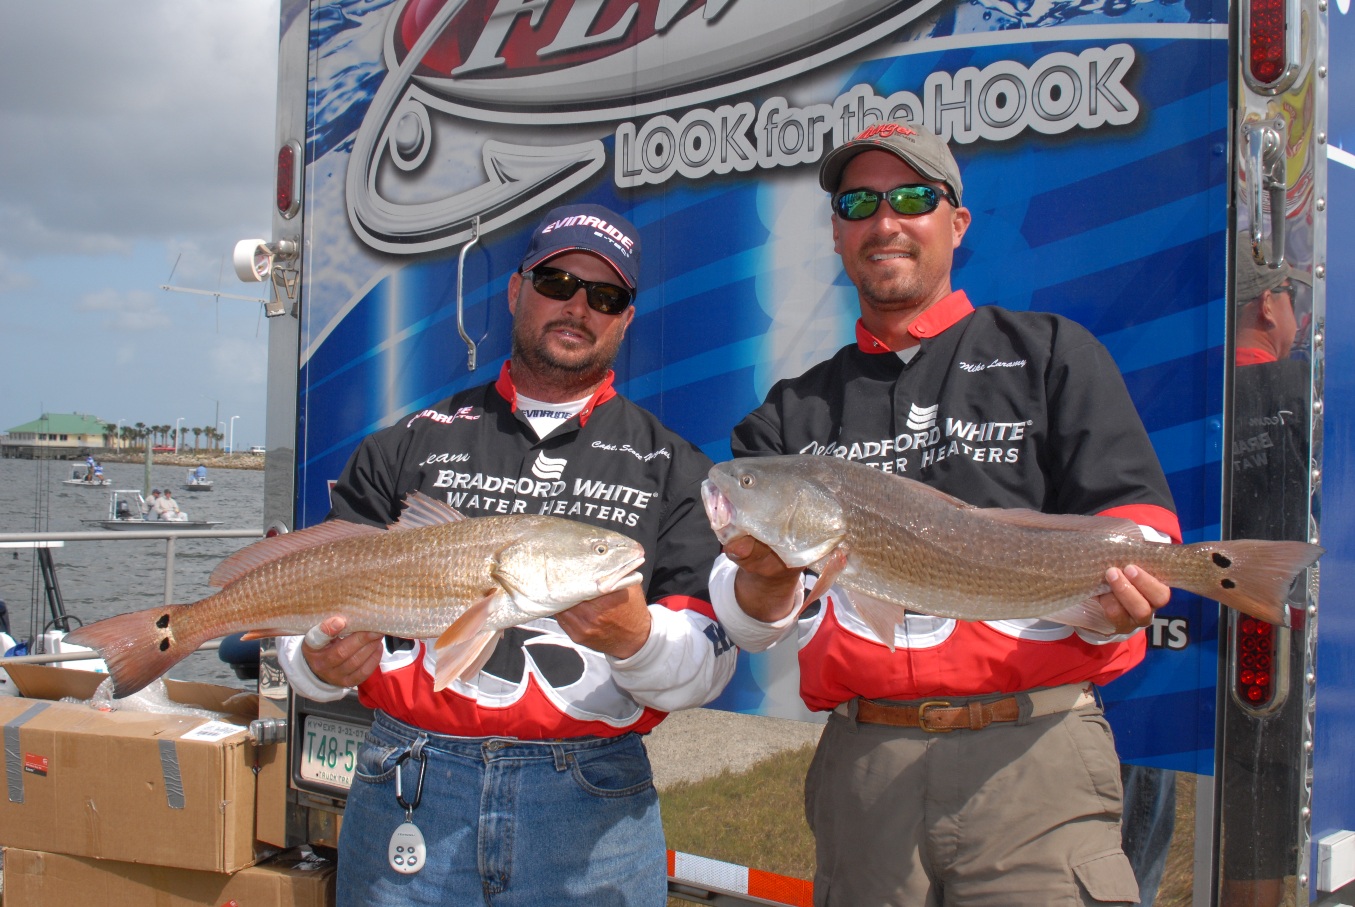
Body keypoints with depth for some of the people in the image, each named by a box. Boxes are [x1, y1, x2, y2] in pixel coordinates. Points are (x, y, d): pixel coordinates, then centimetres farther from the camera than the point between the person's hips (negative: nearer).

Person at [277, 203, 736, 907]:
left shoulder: (673, 470, 7)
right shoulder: (409, 446, 9)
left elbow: (707, 668, -1)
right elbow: (319, 603, 6)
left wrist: (636, 638, -21)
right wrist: (319, 662, -16)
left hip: (591, 801, 0)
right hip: (408, 791, 1)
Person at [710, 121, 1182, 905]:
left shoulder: (1051, 355, 9)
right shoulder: (794, 412, 15)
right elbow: (750, 624, 9)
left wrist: (1119, 591, -22)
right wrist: (764, 585, -15)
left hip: (1031, 752, -2)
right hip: (862, 763, 3)